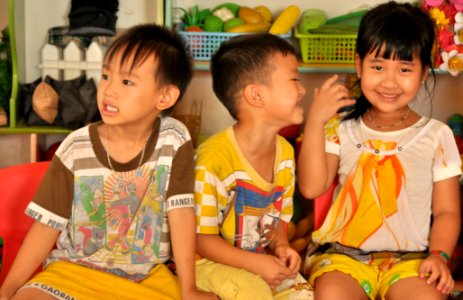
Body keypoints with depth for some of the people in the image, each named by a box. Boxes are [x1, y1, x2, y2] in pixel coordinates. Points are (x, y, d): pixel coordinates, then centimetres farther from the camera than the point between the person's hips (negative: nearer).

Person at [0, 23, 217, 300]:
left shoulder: (175, 140, -10)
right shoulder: (76, 148, -10)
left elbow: (181, 214, -9)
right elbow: (47, 225, -4)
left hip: (148, 275, 2)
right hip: (75, 270, -1)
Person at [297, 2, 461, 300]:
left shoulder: (437, 136, 4)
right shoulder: (342, 129, 7)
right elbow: (311, 187, -5)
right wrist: (315, 119, -8)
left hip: (409, 258, 0)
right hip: (343, 253, 0)